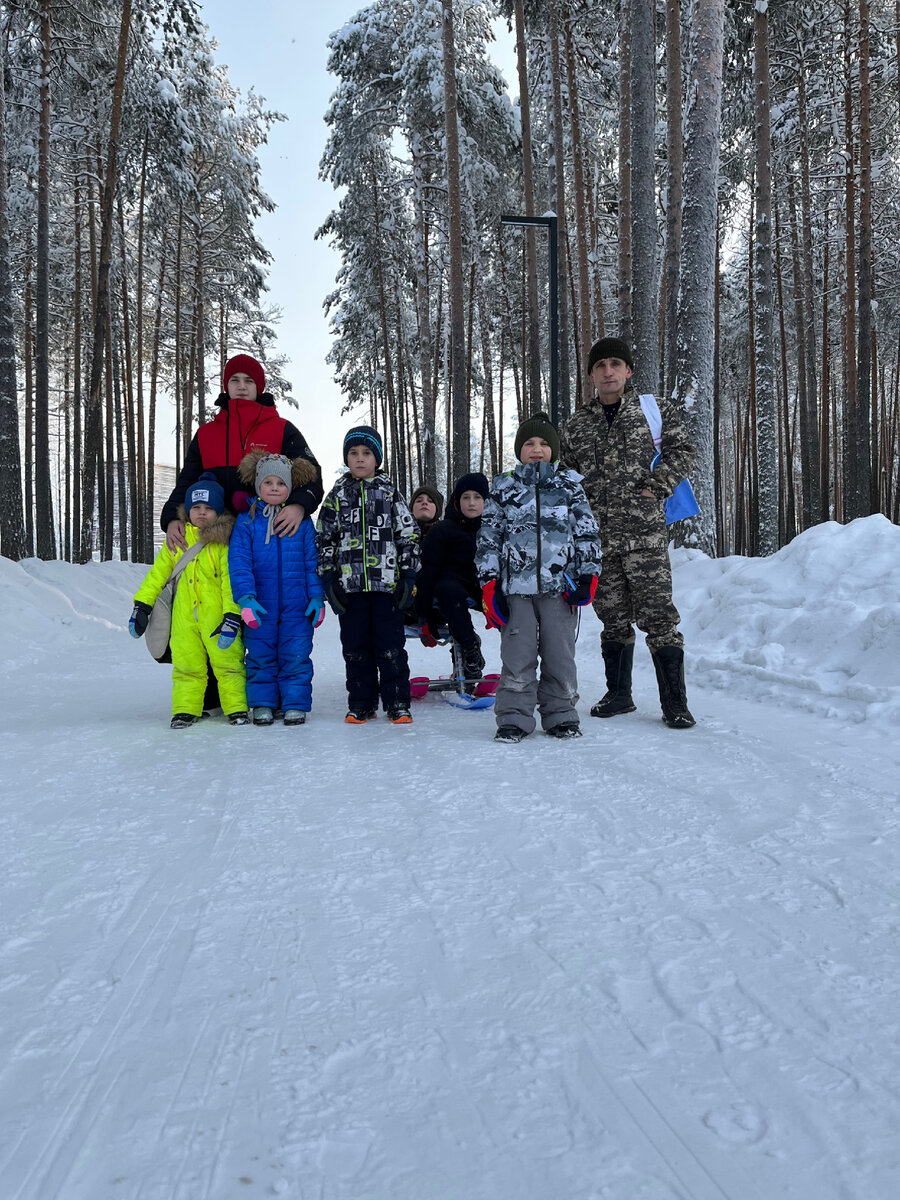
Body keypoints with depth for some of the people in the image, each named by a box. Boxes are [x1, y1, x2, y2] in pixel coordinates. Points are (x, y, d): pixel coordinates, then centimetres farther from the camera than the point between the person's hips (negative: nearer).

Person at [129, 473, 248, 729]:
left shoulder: (224, 542, -4)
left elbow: (231, 580, -9)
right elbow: (157, 573, 14)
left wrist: (232, 615, -17)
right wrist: (142, 605, 9)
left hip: (216, 615, -4)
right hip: (184, 617, 4)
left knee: (227, 662, 1)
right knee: (186, 664, 9)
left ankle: (237, 708, 11)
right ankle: (185, 709, 19)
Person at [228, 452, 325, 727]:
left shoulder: (302, 521, 5)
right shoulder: (246, 521, 2)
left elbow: (312, 561, 6)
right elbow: (239, 561, -4)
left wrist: (317, 596, -1)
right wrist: (245, 598, -14)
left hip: (297, 605, 0)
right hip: (260, 605, 0)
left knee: (296, 655, 1)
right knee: (260, 656, 7)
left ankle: (296, 704, 12)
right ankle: (262, 704, 19)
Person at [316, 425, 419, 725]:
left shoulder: (390, 493, 6)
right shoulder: (337, 496, 9)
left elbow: (408, 536, 6)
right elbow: (324, 539, 9)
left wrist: (409, 576, 0)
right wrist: (328, 579, 2)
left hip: (388, 583, -2)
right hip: (350, 584, 2)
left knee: (390, 647, 1)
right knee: (355, 648, 7)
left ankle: (397, 704, 10)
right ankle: (361, 705, 17)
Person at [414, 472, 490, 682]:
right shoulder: (443, 530, -2)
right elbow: (428, 570, -4)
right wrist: (426, 617, -8)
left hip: (483, 588, 4)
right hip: (451, 586, -4)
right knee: (448, 589, -38)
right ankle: (469, 646, -30)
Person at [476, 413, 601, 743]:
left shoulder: (570, 486, 10)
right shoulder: (503, 489, 10)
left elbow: (587, 532, 9)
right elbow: (488, 539, 8)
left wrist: (588, 575, 1)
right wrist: (489, 584, 1)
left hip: (560, 585, 0)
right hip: (516, 585, 0)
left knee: (560, 653, 4)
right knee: (517, 655, -1)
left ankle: (560, 715, 17)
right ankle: (514, 717, 9)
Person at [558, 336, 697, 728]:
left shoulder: (656, 411, 6)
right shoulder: (575, 425, 13)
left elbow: (681, 451, 8)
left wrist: (657, 484, -6)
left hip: (645, 533, -3)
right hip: (598, 537, 3)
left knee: (658, 616, -6)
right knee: (613, 618, 11)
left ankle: (675, 704, 2)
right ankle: (619, 695, 25)